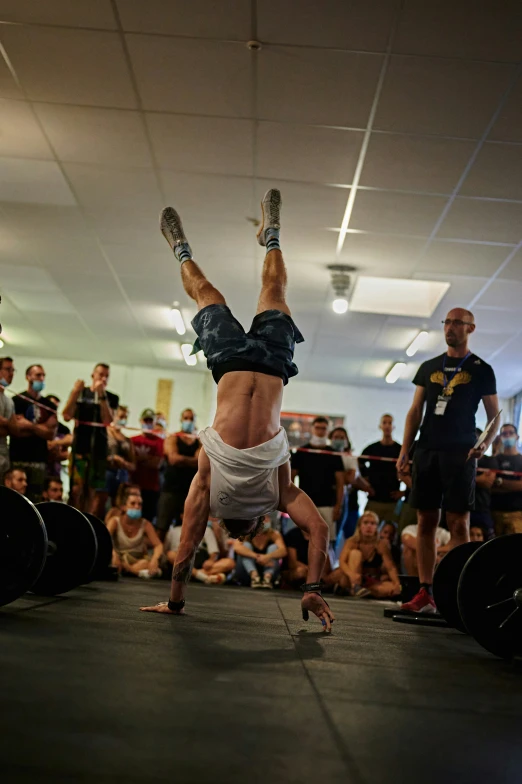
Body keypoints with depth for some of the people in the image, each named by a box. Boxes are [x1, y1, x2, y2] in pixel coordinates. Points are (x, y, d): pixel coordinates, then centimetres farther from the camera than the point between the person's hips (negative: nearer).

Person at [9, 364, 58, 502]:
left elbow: (51, 434, 5)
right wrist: (42, 428, -3)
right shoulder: (18, 401, 0)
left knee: (35, 500, 2)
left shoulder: (49, 405, 14)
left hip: (39, 460, 4)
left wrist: (30, 426, -5)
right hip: (18, 459, -4)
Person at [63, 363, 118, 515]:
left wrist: (102, 395, -14)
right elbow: (67, 416, -2)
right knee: (76, 489, -6)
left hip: (99, 449, 1)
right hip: (79, 447, 0)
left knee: (97, 491, -2)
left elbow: (108, 420, -8)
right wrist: (75, 392, -11)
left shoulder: (111, 397, 8)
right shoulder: (80, 392, 9)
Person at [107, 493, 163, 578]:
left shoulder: (145, 524, -2)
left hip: (137, 561, 0)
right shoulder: (115, 522, -6)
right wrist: (114, 554, -44)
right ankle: (139, 572, -34)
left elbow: (158, 545, -11)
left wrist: (155, 559, -35)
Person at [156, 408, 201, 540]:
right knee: (162, 528, -5)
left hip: (190, 492, 2)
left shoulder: (200, 443, 11)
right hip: (171, 490, -2)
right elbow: (174, 459, -14)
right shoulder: (172, 439, 4)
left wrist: (183, 460, -11)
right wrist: (193, 461, -8)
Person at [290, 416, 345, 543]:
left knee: (328, 540, -5)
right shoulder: (301, 452, 8)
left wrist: (338, 506, -4)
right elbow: (290, 478, 7)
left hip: (327, 505, 0)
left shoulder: (333, 455, 9)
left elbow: (340, 482, 6)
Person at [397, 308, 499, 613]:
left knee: (458, 523, -8)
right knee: (426, 522, 3)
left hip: (460, 454, -4)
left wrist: (486, 444, -15)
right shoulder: (429, 367, 15)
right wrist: (405, 450, 4)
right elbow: (416, 411, 14)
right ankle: (426, 594, 7)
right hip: (427, 452, 4)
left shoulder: (481, 370, 4)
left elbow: (495, 416, 3)